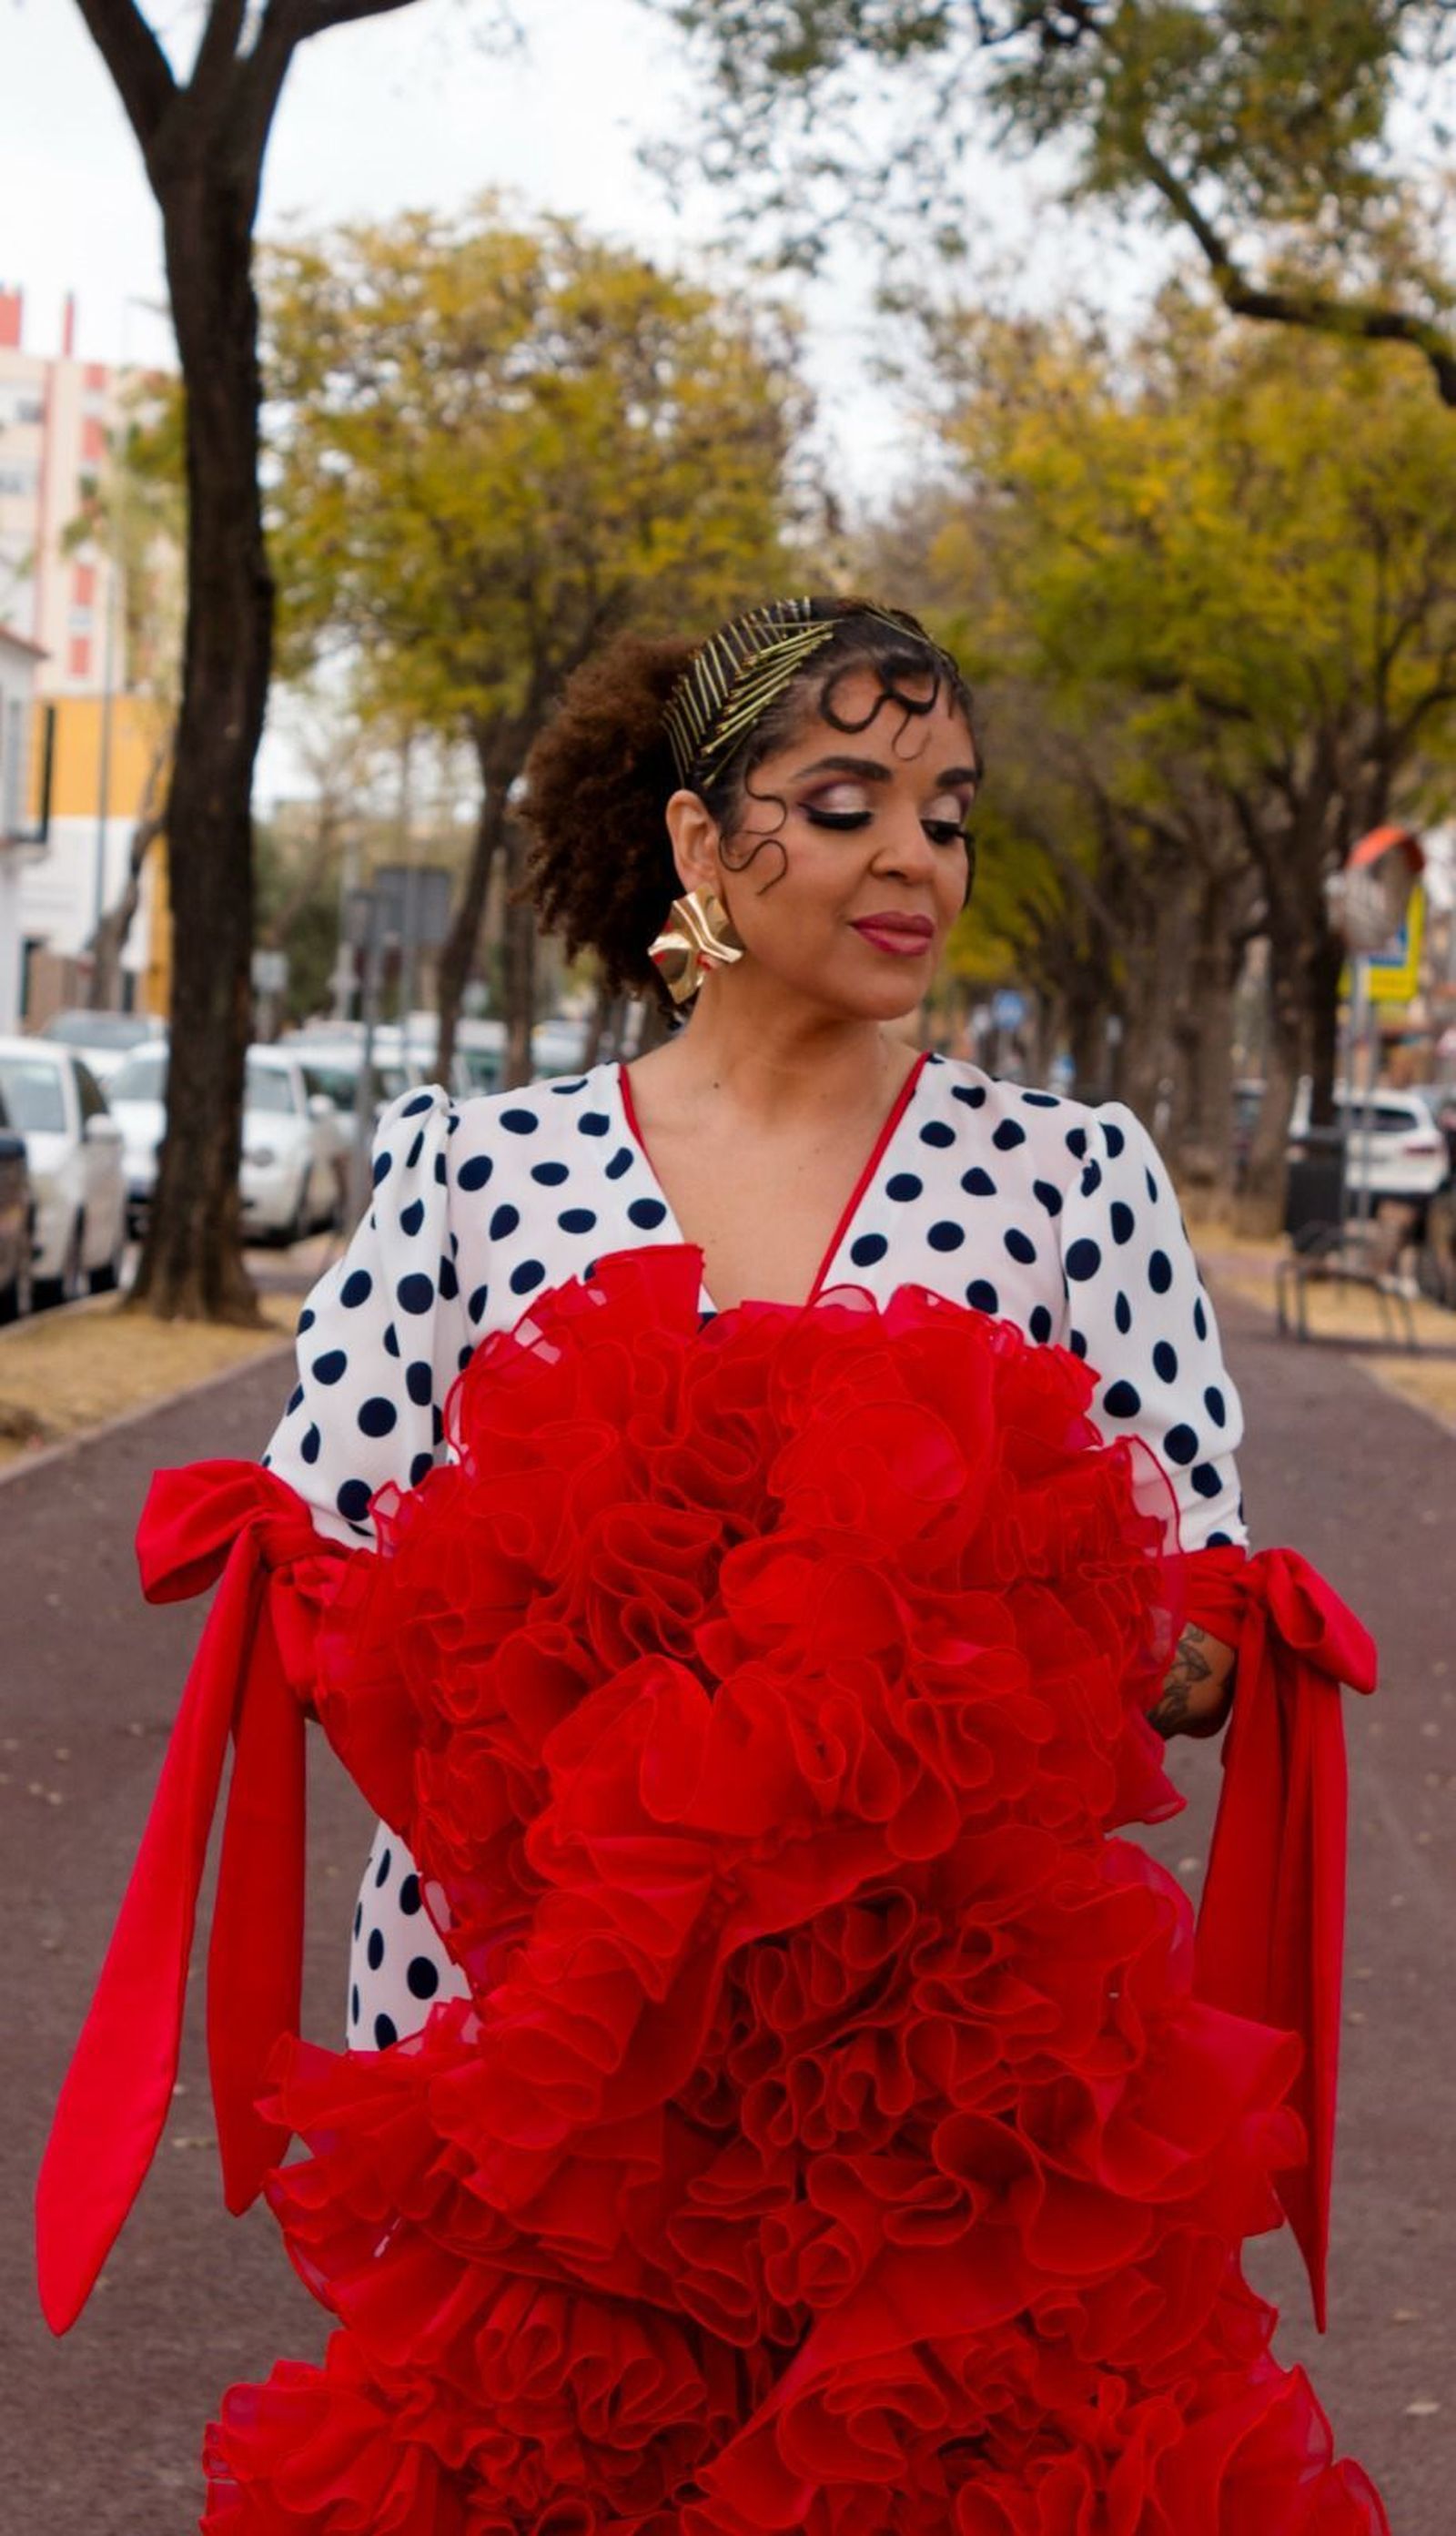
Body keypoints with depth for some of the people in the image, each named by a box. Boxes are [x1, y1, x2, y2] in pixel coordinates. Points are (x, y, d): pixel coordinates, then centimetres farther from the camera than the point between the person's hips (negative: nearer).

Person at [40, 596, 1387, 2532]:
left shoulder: (1070, 1174, 3)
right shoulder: (469, 1166, 3)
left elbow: (1214, 1632, 1)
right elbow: (305, 1588, 0)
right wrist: (519, 1629, -20)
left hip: (949, 2035, 0)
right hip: (522, 2007, 0)